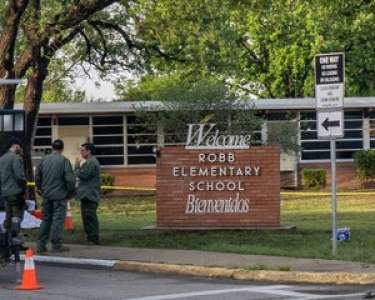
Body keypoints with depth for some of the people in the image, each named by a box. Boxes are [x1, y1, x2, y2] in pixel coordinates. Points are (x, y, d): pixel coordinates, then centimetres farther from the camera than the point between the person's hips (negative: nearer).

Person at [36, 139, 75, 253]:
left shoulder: (44, 160, 4)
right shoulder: (64, 160, -11)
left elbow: (37, 176, 10)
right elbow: (70, 178, -14)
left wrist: (40, 188, 24)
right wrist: (71, 191, 0)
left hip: (46, 195, 5)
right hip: (60, 195, -5)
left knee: (46, 219, 13)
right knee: (58, 219, 1)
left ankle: (41, 245, 12)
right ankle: (56, 245, 1)